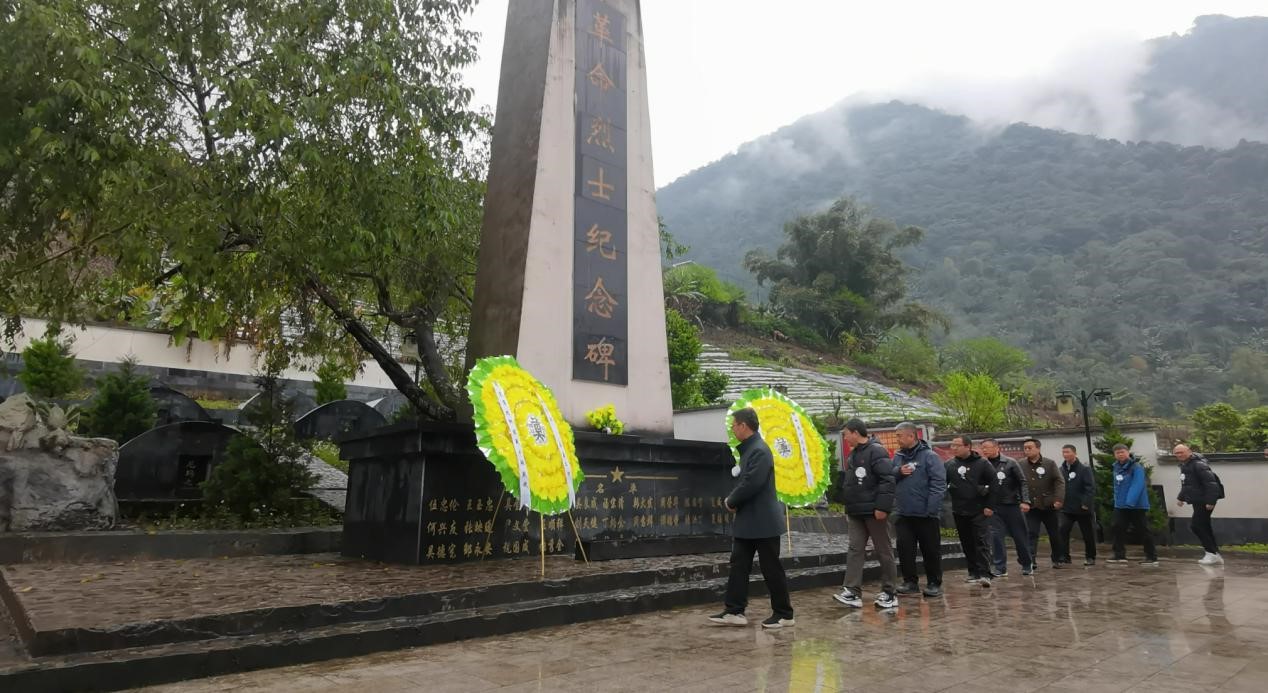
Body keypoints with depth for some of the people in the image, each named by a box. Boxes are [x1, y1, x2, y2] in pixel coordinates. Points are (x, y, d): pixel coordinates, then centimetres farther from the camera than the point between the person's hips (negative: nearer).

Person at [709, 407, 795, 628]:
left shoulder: (759, 451, -19)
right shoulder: (748, 449, 12)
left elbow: (752, 484, -27)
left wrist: (731, 502, -12)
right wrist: (734, 501, 3)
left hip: (763, 522, -10)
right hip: (747, 521, 10)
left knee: (772, 569, 2)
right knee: (739, 565, 9)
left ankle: (784, 614, 13)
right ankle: (735, 611, 14)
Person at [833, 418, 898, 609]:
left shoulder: (876, 451, -12)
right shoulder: (853, 454, 16)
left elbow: (887, 480, -20)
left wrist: (882, 507, -25)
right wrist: (848, 508, 20)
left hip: (874, 512, -8)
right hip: (856, 513, 8)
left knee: (883, 551, 4)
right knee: (855, 550, 1)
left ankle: (888, 593, 13)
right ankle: (852, 592, -2)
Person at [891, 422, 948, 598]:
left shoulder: (929, 456, -8)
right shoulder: (898, 456, 9)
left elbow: (938, 484, -13)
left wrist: (932, 509, -19)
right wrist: (898, 472, -9)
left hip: (926, 515, -5)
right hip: (904, 514, 5)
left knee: (931, 550, 6)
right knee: (904, 548, 5)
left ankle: (934, 583, 19)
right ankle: (910, 581, 17)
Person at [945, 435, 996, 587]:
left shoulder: (982, 463, -6)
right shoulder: (949, 465, 2)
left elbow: (993, 484, -5)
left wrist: (989, 506, -8)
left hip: (980, 511, -4)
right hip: (959, 512, 4)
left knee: (982, 543, -8)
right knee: (967, 544, 10)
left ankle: (984, 574, -8)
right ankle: (974, 573, 20)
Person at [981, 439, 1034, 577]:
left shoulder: (1010, 463, -5)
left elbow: (1022, 482, -3)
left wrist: (1025, 501, -11)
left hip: (1012, 505, -1)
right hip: (994, 507, 2)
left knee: (1020, 536, 8)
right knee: (996, 536, -4)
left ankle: (1027, 564, 28)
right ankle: (1000, 568, 5)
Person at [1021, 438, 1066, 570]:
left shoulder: (1050, 464, -1)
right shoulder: (1022, 467, 2)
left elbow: (1060, 482, -6)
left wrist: (1059, 499, -16)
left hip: (1049, 506, 0)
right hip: (1031, 507, 0)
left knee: (1055, 534, 12)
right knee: (1031, 534, -8)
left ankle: (1057, 559, 29)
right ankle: (1032, 561, -10)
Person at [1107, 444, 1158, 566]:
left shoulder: (1136, 467, -14)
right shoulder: (1116, 467, 10)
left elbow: (1137, 486, -24)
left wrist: (1130, 501, -31)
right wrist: (1117, 500, 11)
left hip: (1137, 505, -7)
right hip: (1120, 506, 7)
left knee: (1144, 531, 1)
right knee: (1118, 529, 5)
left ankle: (1152, 558, 10)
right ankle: (1119, 556, 12)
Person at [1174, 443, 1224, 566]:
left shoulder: (1198, 464, -18)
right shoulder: (1184, 465, 13)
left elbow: (1211, 483, -24)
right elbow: (1186, 484, 26)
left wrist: (1210, 500, -28)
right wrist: (1181, 497, 25)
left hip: (1204, 501, -10)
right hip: (1197, 501, 10)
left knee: (1196, 525, -12)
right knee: (1204, 526, 13)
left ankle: (1212, 553, -4)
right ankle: (1215, 555, 21)